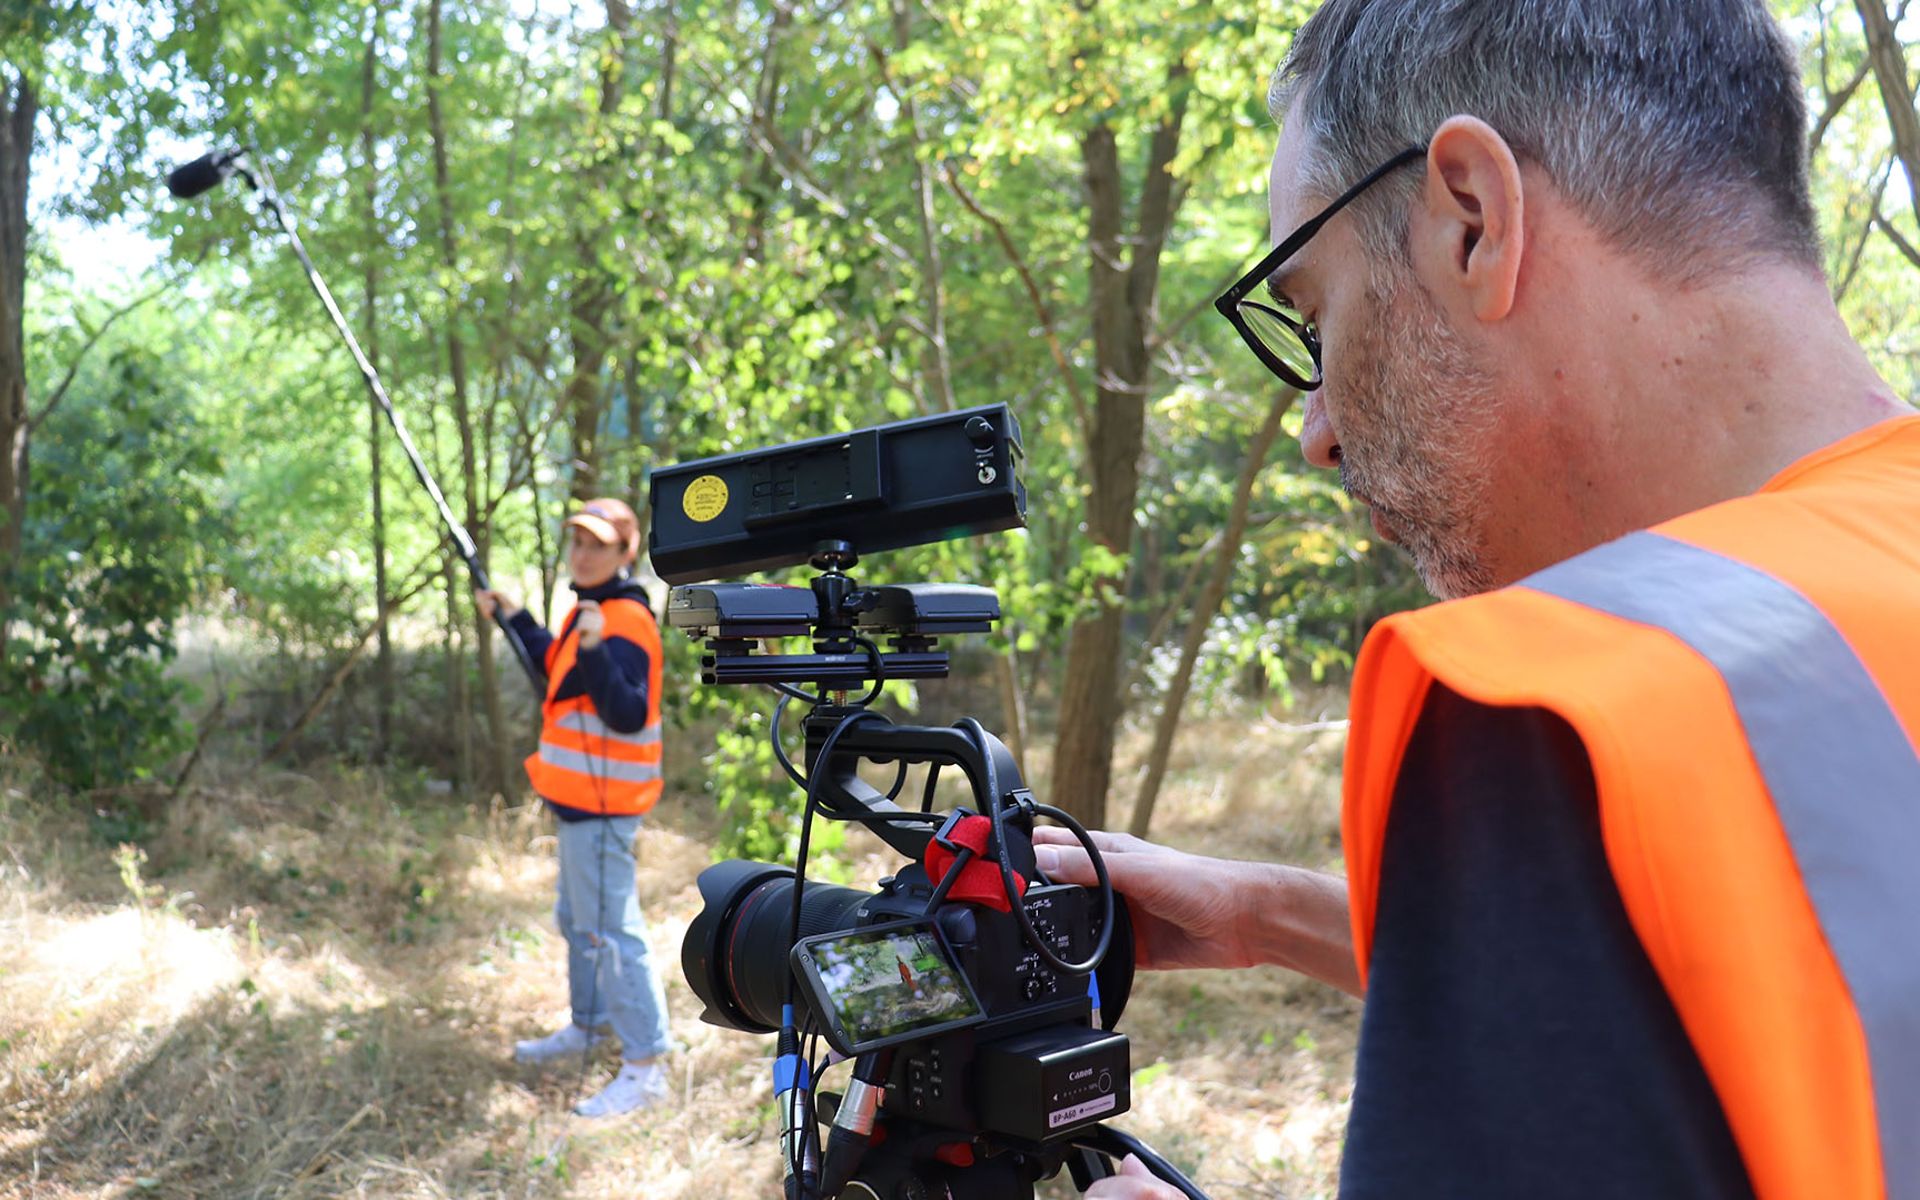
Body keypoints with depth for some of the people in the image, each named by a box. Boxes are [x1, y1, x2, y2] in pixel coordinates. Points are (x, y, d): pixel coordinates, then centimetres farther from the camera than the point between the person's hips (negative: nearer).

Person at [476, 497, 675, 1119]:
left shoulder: (625, 623, -21)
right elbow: (560, 671, 28)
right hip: (580, 795, 11)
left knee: (610, 929, -8)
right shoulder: (593, 610, 11)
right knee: (576, 919, 24)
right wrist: (515, 618, 26)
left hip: (601, 802, -11)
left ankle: (646, 1066, -3)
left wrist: (596, 650, -41)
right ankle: (590, 1025, 41)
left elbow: (629, 715, -30)